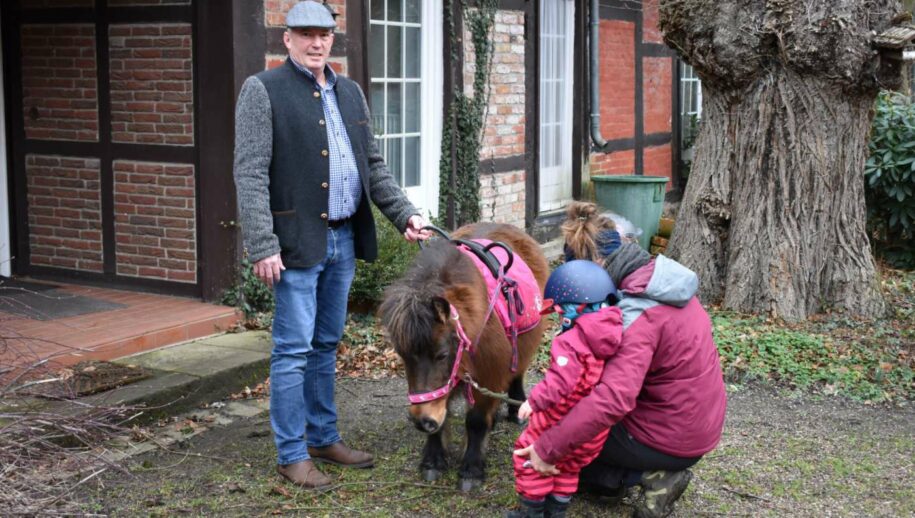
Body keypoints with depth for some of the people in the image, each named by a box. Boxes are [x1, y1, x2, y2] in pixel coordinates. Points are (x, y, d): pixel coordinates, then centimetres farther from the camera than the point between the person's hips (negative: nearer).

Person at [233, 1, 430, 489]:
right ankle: (292, 454, 8)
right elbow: (250, 175, -12)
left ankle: (324, 438, 27)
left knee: (326, 345, 15)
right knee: (293, 350, -2)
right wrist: (262, 246, -19)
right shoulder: (262, 90, -5)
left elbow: (373, 165, 19)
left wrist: (404, 214, 6)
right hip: (298, 242, -6)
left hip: (344, 239, 6)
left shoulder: (349, 92, 14)